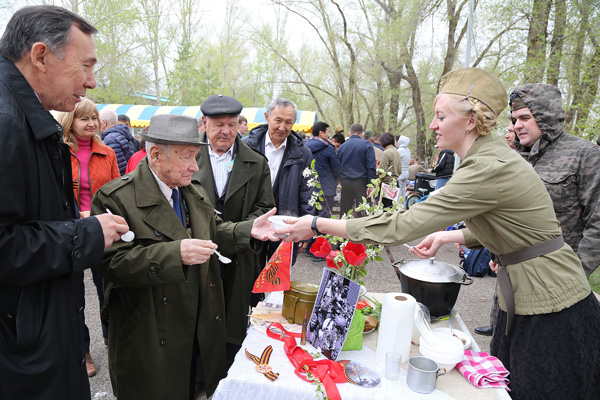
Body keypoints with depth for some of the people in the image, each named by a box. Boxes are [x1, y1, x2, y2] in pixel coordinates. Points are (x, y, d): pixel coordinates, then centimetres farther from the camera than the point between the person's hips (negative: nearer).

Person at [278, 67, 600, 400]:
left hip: (552, 312, -9)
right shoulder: (489, 157, 4)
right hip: (525, 301, 9)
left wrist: (318, 225, -25)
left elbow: (402, 226, -31)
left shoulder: (490, 168, -28)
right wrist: (449, 236, 2)